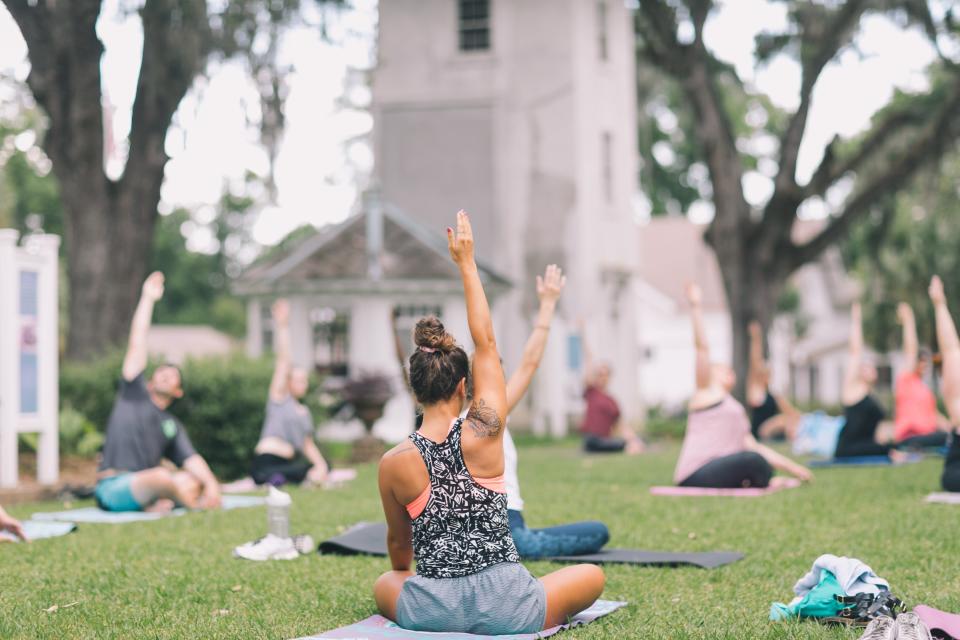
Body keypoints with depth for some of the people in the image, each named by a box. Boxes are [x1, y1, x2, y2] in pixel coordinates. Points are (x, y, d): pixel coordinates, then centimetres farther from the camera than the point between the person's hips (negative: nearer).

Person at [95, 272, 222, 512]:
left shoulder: (173, 425, 22)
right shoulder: (135, 394, 13)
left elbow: (192, 460, 7)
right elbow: (137, 343, 9)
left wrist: (211, 484, -13)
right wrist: (147, 299, 8)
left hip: (143, 489, 5)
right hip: (112, 487, -5)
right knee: (162, 476, -31)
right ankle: (197, 506, -6)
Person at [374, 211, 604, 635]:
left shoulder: (394, 464, -6)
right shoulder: (484, 433, -9)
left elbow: (398, 541, 10)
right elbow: (486, 342, 2)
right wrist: (466, 264, 9)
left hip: (434, 611, 2)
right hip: (503, 608, -2)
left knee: (383, 586, 36)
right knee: (592, 576, 24)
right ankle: (538, 618, 17)